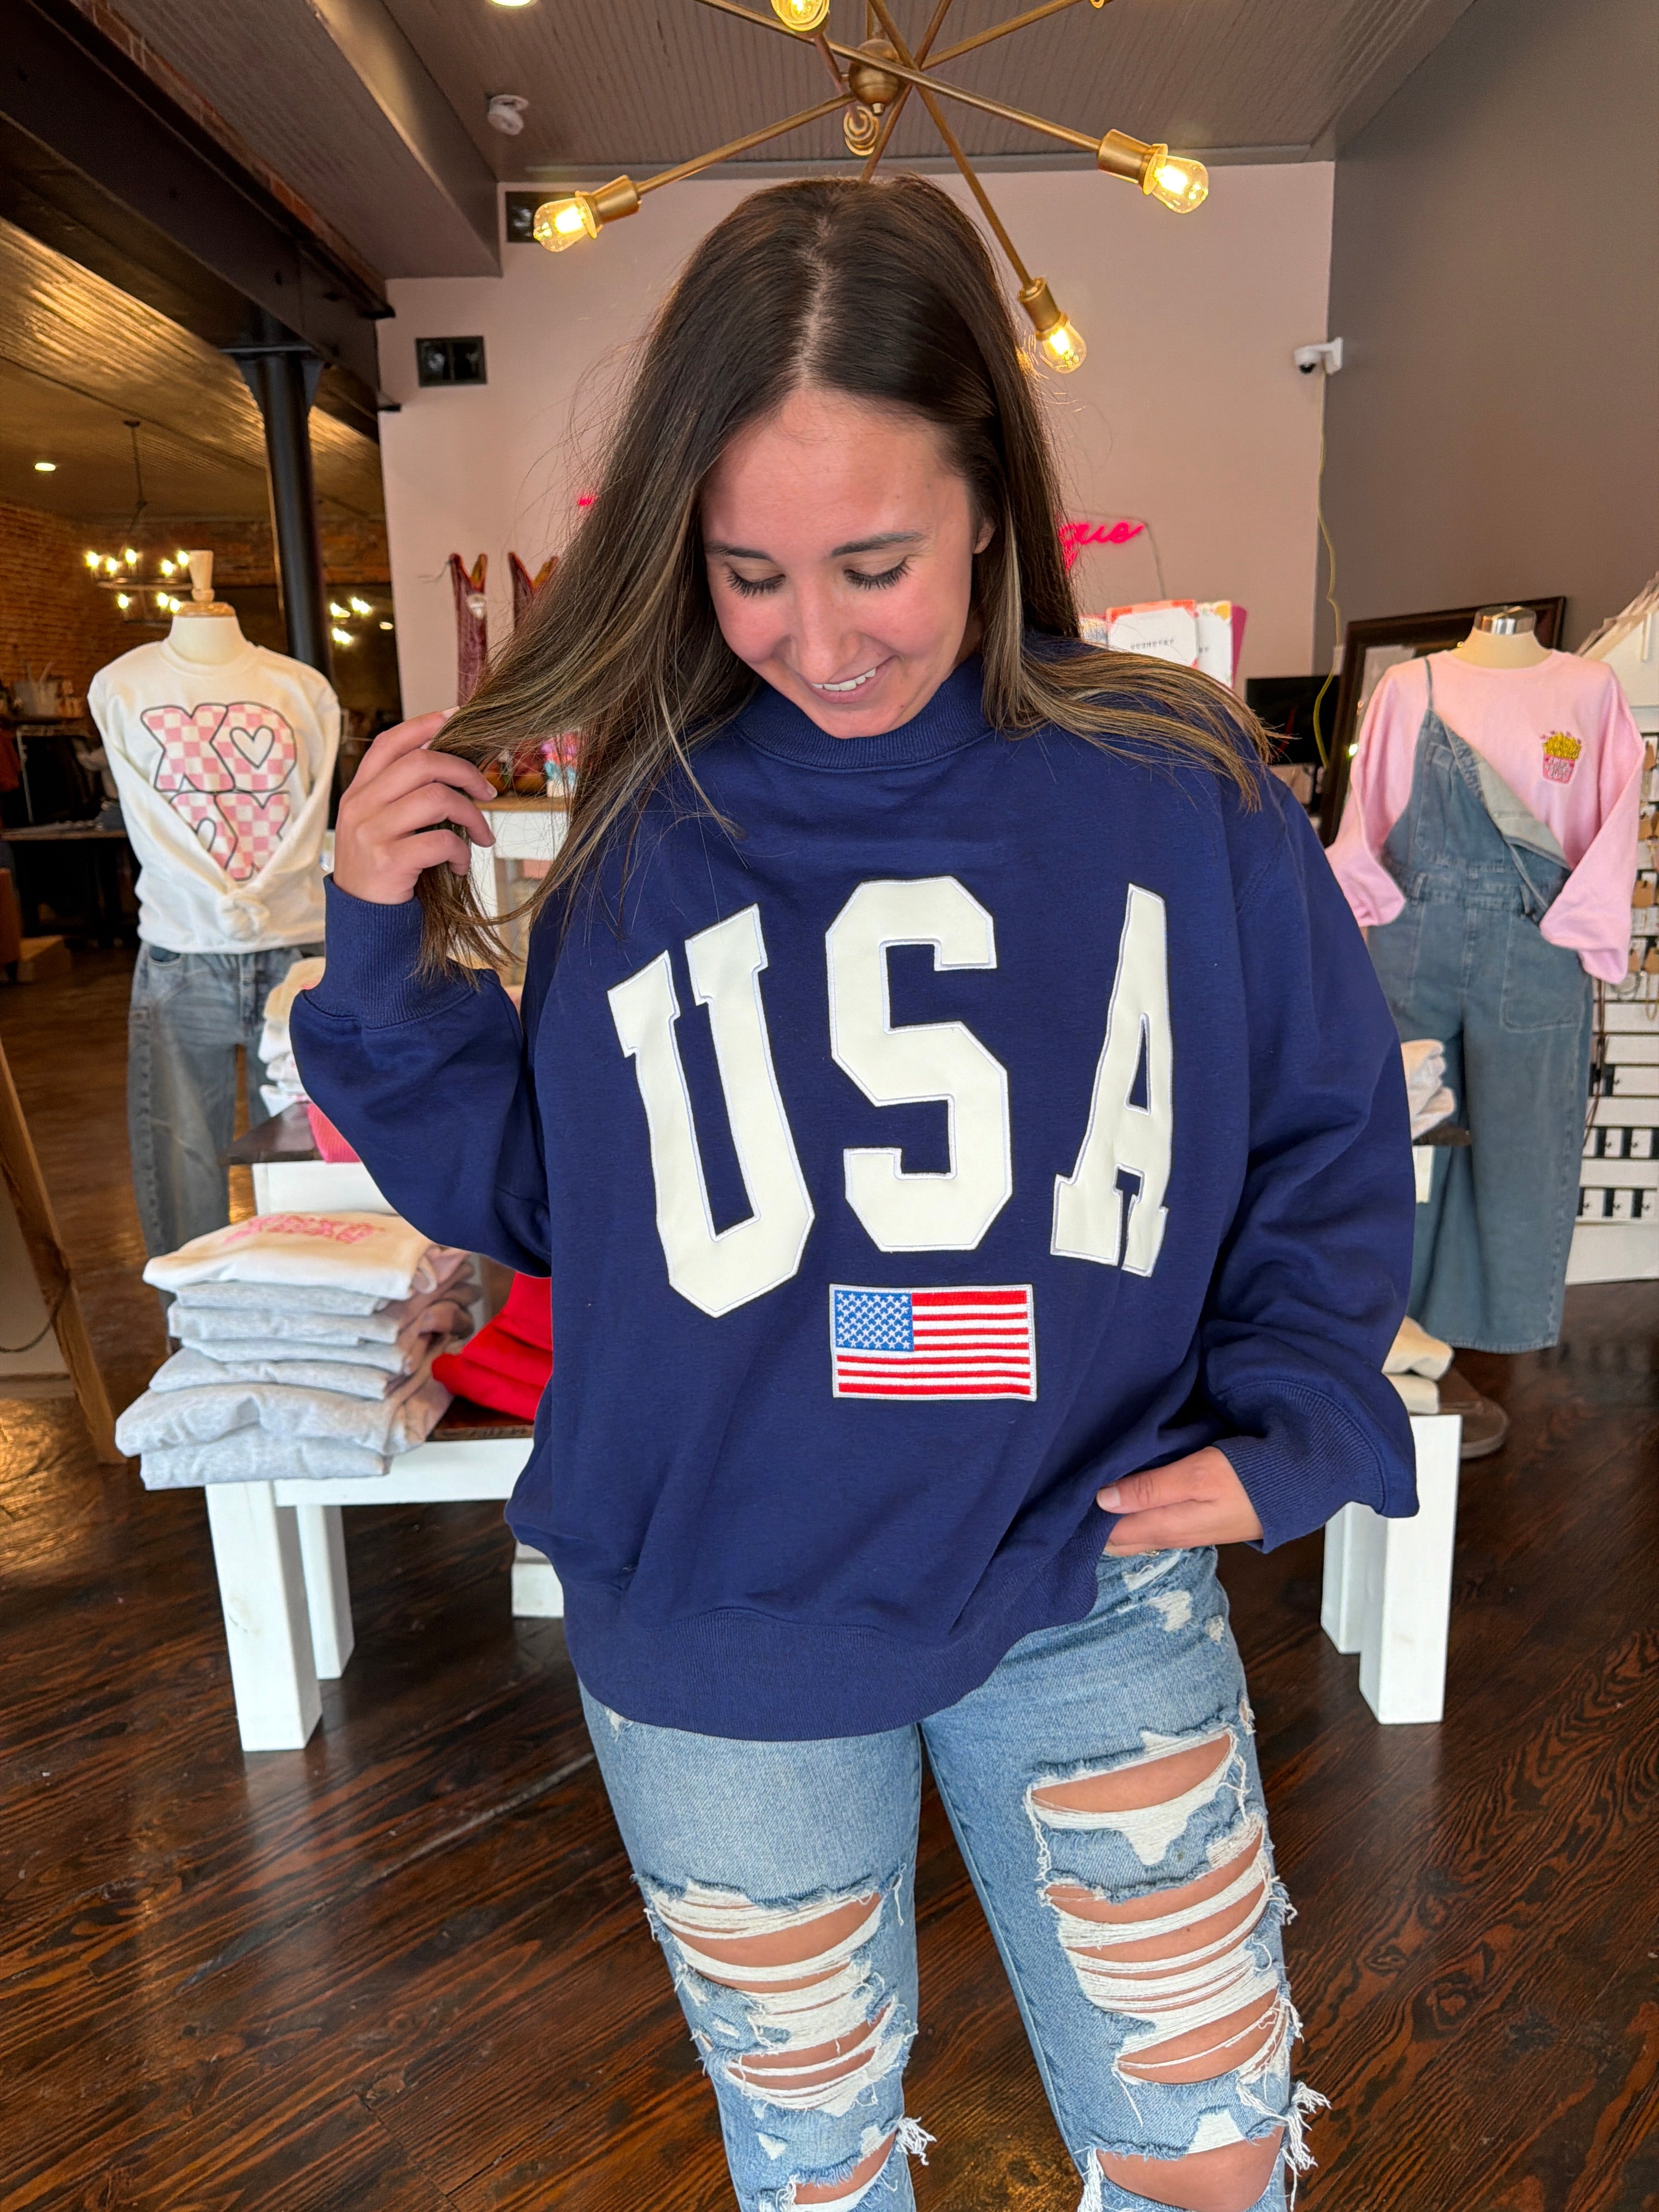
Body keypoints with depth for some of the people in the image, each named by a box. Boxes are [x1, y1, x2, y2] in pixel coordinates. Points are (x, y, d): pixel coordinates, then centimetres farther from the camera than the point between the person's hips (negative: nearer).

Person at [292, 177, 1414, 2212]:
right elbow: (530, 1191, 1)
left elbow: (1326, 1135, 2)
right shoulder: (641, 835, -7)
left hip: (1092, 1594, 0)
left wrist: (1292, 1422, -10)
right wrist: (390, 962, -11)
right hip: (719, 1634, 1)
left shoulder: (1177, 791, -8)